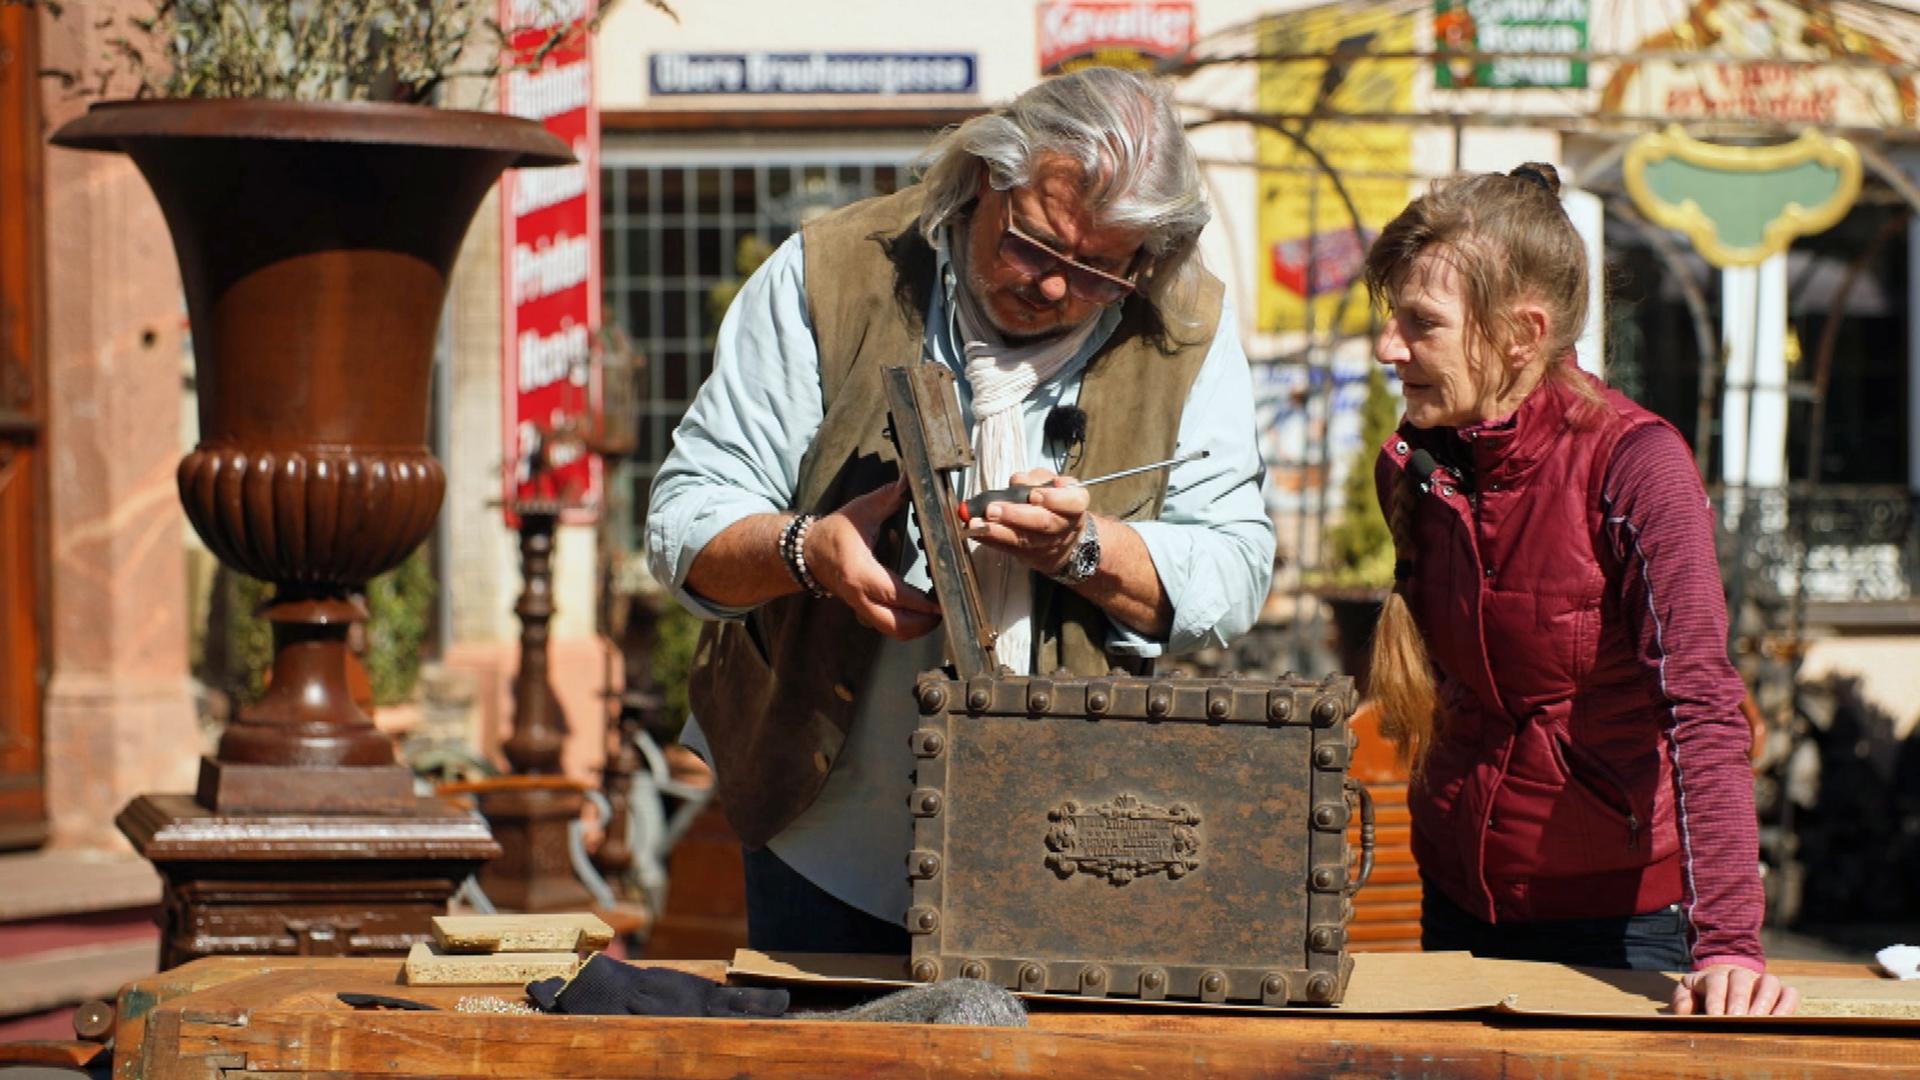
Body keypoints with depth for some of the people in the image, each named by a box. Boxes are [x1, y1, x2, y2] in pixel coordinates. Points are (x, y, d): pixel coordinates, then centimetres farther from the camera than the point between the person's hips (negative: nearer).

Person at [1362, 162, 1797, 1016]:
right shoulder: (1410, 468, -1)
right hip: (1461, 901, 5)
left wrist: (1726, 942, -38)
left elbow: (1702, 705, -28)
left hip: (1621, 907, -5)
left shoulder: (1633, 462, -18)